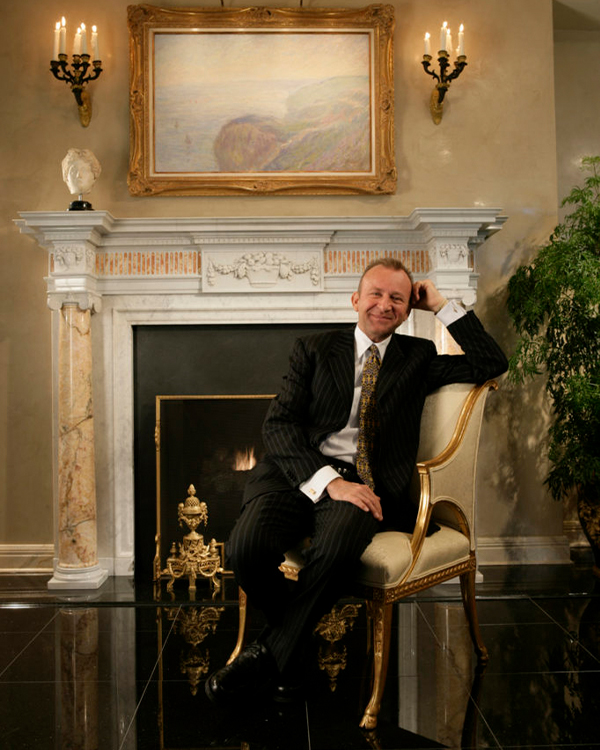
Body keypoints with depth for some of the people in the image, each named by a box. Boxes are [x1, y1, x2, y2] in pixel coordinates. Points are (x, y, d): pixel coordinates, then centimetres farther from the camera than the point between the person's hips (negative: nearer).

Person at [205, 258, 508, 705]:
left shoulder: (418, 358, 20)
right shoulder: (314, 350, 15)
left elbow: (492, 364, 12)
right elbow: (278, 424, 2)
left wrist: (442, 306, 11)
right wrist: (328, 480, -14)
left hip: (364, 482, 0)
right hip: (299, 473, 1)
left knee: (339, 546, -36)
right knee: (248, 548, -29)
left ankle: (272, 652, -11)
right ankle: (295, 641, 3)